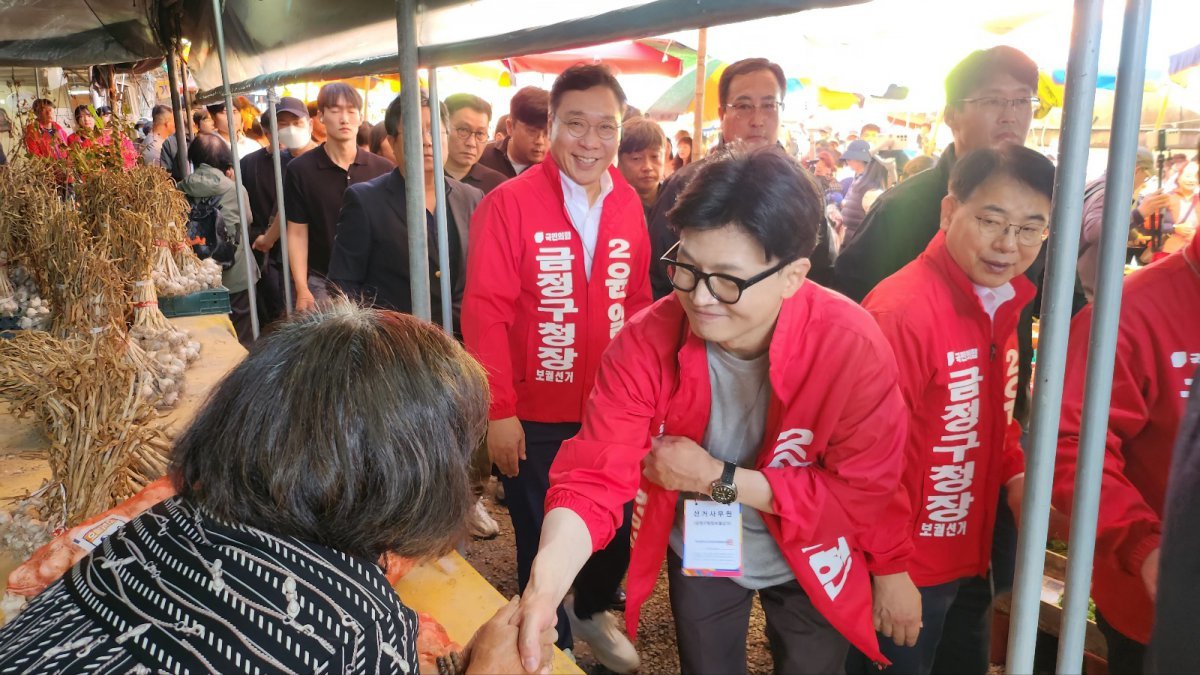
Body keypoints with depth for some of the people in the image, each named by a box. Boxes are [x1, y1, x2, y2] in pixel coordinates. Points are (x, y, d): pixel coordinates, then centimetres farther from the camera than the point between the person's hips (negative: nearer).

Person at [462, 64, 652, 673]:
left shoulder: (628, 205, 0)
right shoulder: (508, 204, -15)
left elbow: (637, 301, 7)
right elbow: (484, 311, -15)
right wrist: (497, 410, -17)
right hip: (535, 417, -4)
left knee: (615, 531, 21)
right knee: (544, 545, 14)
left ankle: (592, 611, 52)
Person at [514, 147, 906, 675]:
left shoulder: (853, 348, -32)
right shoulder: (644, 343, -28)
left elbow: (862, 492, -24)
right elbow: (596, 473, -30)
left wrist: (718, 478, -30)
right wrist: (546, 582, -49)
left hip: (810, 563, 0)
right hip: (699, 557, 1)